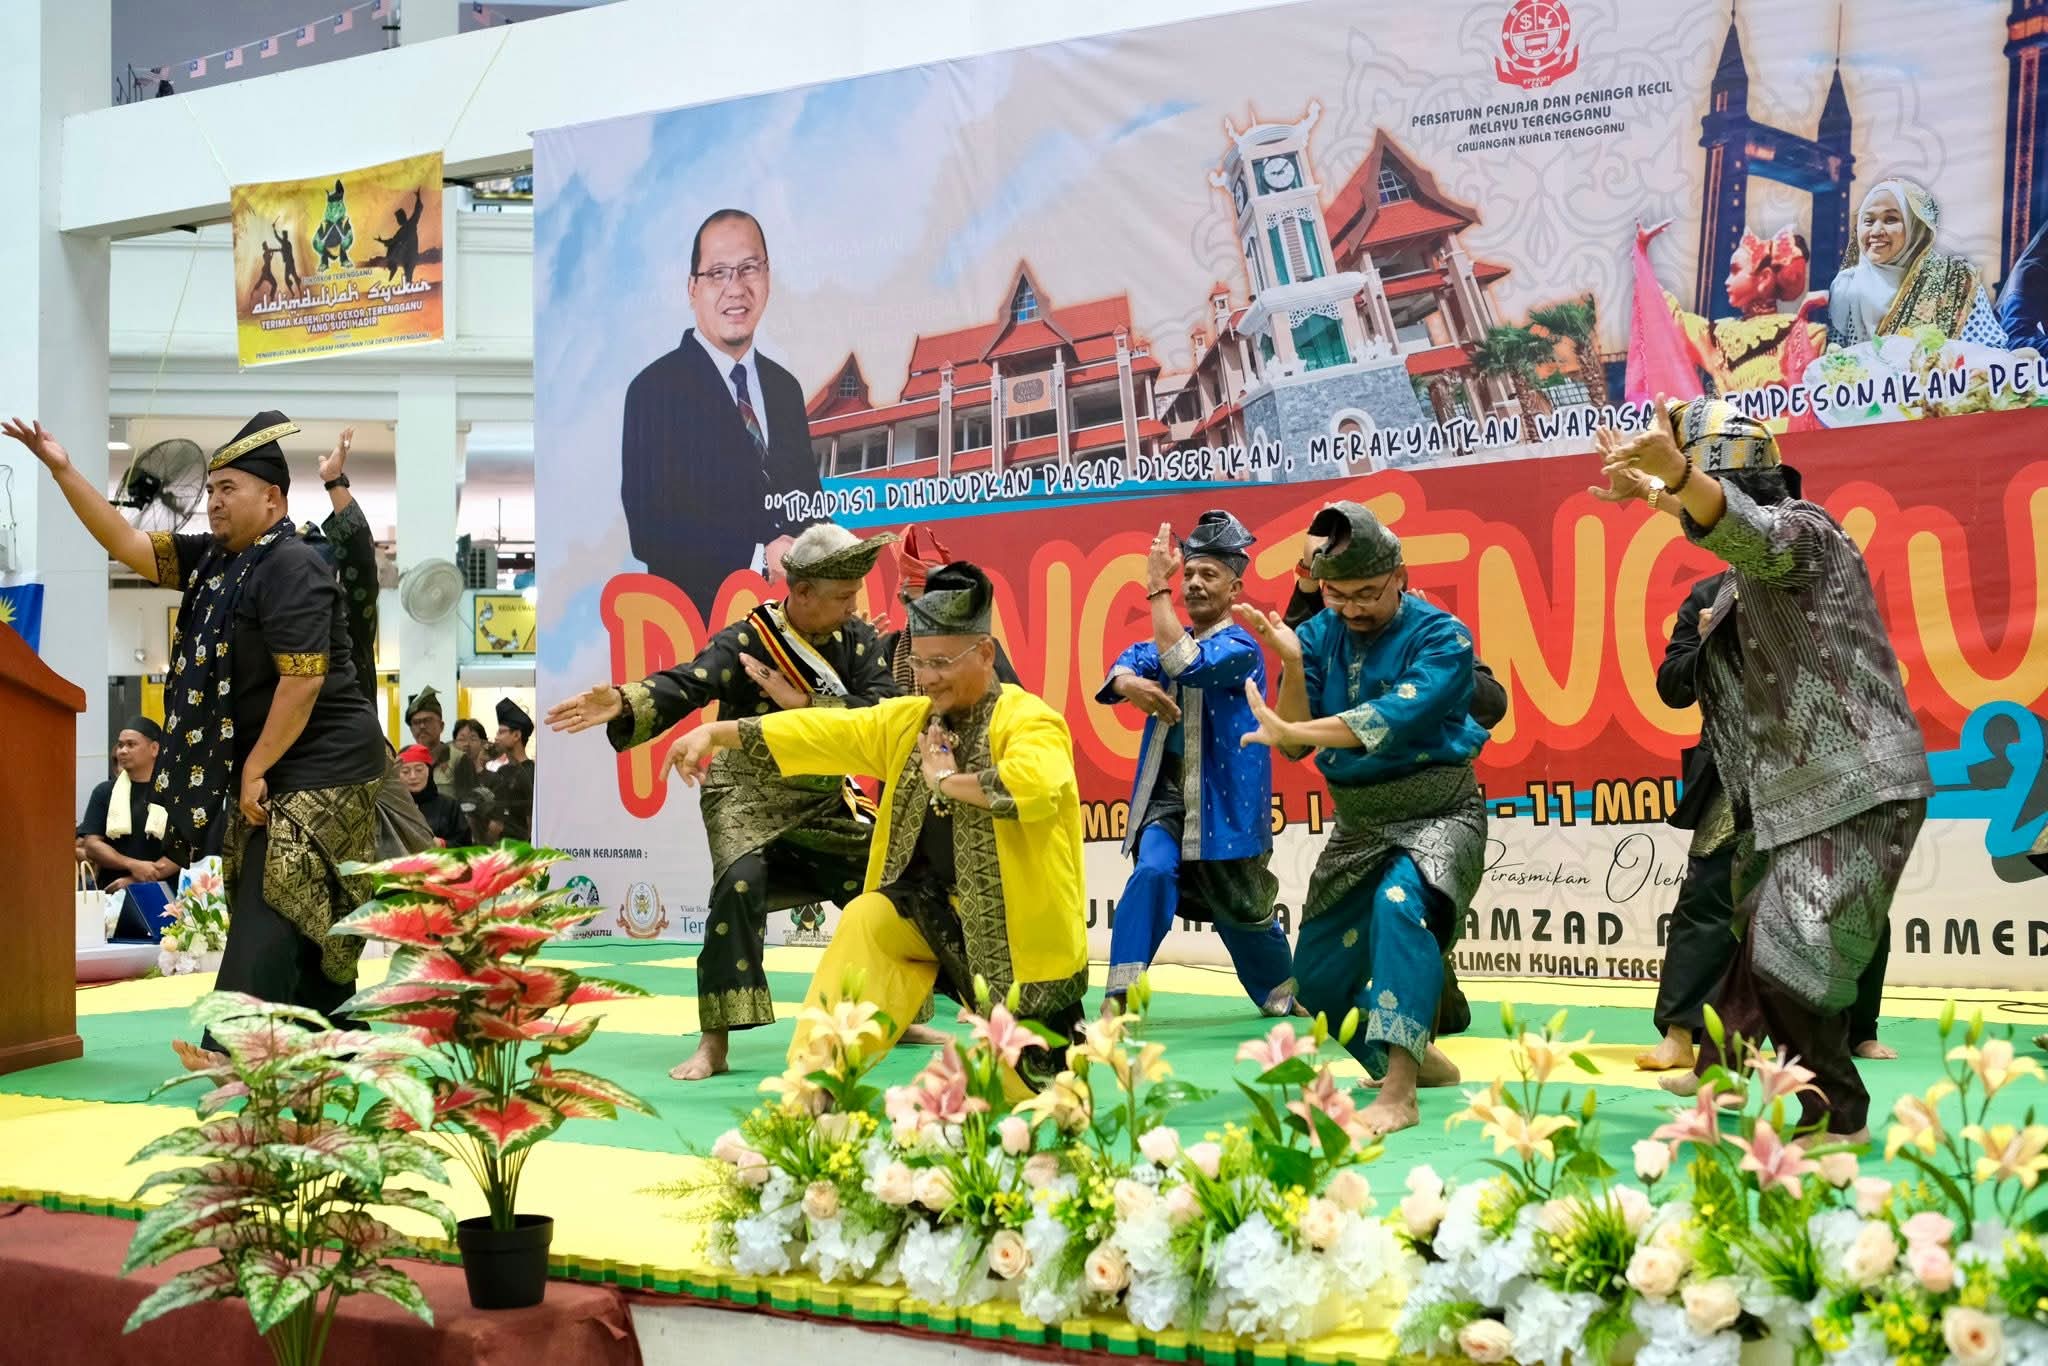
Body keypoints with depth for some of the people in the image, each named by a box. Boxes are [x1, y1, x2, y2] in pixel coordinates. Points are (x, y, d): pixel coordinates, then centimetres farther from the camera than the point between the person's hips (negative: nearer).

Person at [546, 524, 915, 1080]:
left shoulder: (858, 639, -4)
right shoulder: (747, 641, -16)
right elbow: (685, 686, -31)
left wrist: (802, 704, -26)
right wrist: (624, 703, -51)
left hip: (826, 799, 5)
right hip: (749, 796, -5)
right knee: (740, 883, -29)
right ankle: (716, 1044, -24)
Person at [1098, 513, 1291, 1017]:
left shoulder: (1240, 648, -10)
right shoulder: (1172, 640, 13)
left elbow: (1184, 667, -28)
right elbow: (1123, 666, -5)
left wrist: (1157, 588, -25)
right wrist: (1131, 684, -30)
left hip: (1224, 802, -4)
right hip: (1165, 796, 4)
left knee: (1240, 909, 8)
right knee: (1153, 871, -22)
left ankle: (1284, 993, 35)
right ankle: (1118, 997, -22)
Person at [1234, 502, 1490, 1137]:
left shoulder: (1442, 638, -15)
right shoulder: (1321, 635, 0)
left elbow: (1393, 719, -30)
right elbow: (1296, 745, -3)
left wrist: (1287, 730, -31)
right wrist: (1291, 664, -18)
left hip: (1438, 815, -6)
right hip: (1359, 823, 6)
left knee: (1399, 902, -37)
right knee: (1317, 981, 9)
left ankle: (1399, 1091, -37)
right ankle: (1411, 1056, 36)